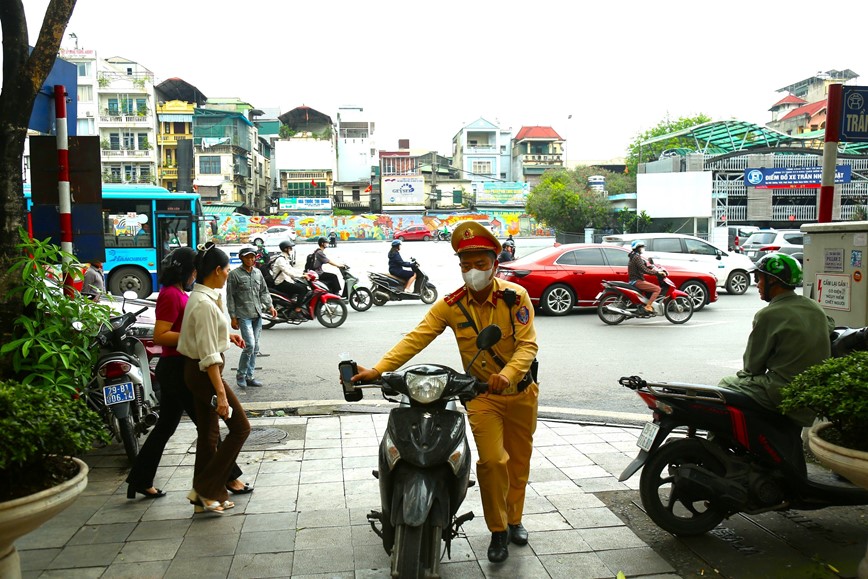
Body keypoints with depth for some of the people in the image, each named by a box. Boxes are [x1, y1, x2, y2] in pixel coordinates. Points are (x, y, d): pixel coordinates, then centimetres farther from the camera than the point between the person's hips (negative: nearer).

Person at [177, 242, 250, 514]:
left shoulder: (201, 296, 7)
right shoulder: (204, 304, -23)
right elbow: (208, 355, -25)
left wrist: (227, 335, 27)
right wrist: (221, 393, -25)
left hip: (195, 370, 10)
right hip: (205, 372, -10)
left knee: (208, 432, 14)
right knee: (240, 427, -1)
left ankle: (205, 495, 23)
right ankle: (208, 489, 5)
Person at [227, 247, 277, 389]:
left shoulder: (258, 273, 13)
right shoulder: (234, 274, -4)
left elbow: (264, 291, 17)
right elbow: (230, 297, -4)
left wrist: (270, 306, 2)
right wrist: (233, 317, -7)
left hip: (257, 315, 6)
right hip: (243, 316, -6)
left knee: (255, 347, 9)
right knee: (249, 345, -15)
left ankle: (249, 376, 18)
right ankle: (241, 375, 2)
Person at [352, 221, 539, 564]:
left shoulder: (515, 296, -15)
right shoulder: (451, 305, -12)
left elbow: (528, 344, -22)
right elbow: (415, 339, -19)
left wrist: (507, 373, -42)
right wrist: (377, 370, -31)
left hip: (521, 391, 1)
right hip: (482, 395, 0)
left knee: (519, 459, 15)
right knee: (491, 460, -13)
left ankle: (514, 519, 38)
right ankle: (498, 529, 9)